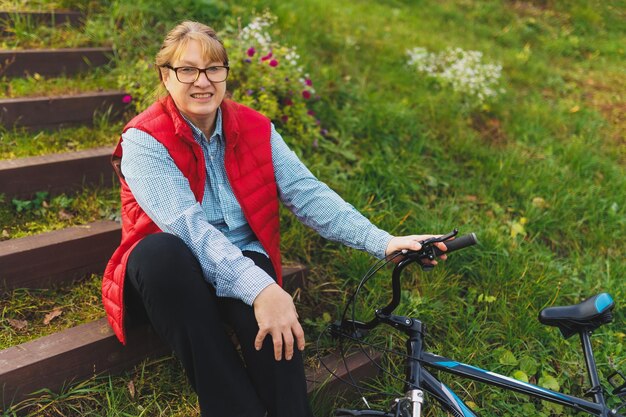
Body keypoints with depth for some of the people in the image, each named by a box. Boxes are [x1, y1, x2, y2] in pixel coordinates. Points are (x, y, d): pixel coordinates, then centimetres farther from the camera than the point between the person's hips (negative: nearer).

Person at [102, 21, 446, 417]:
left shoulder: (256, 129, 1)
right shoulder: (144, 140, -12)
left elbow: (307, 192, -10)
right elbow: (187, 224, -27)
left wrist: (380, 240, -25)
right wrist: (259, 288, -41)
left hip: (244, 260, 2)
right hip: (170, 270, -1)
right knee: (160, 251, -38)